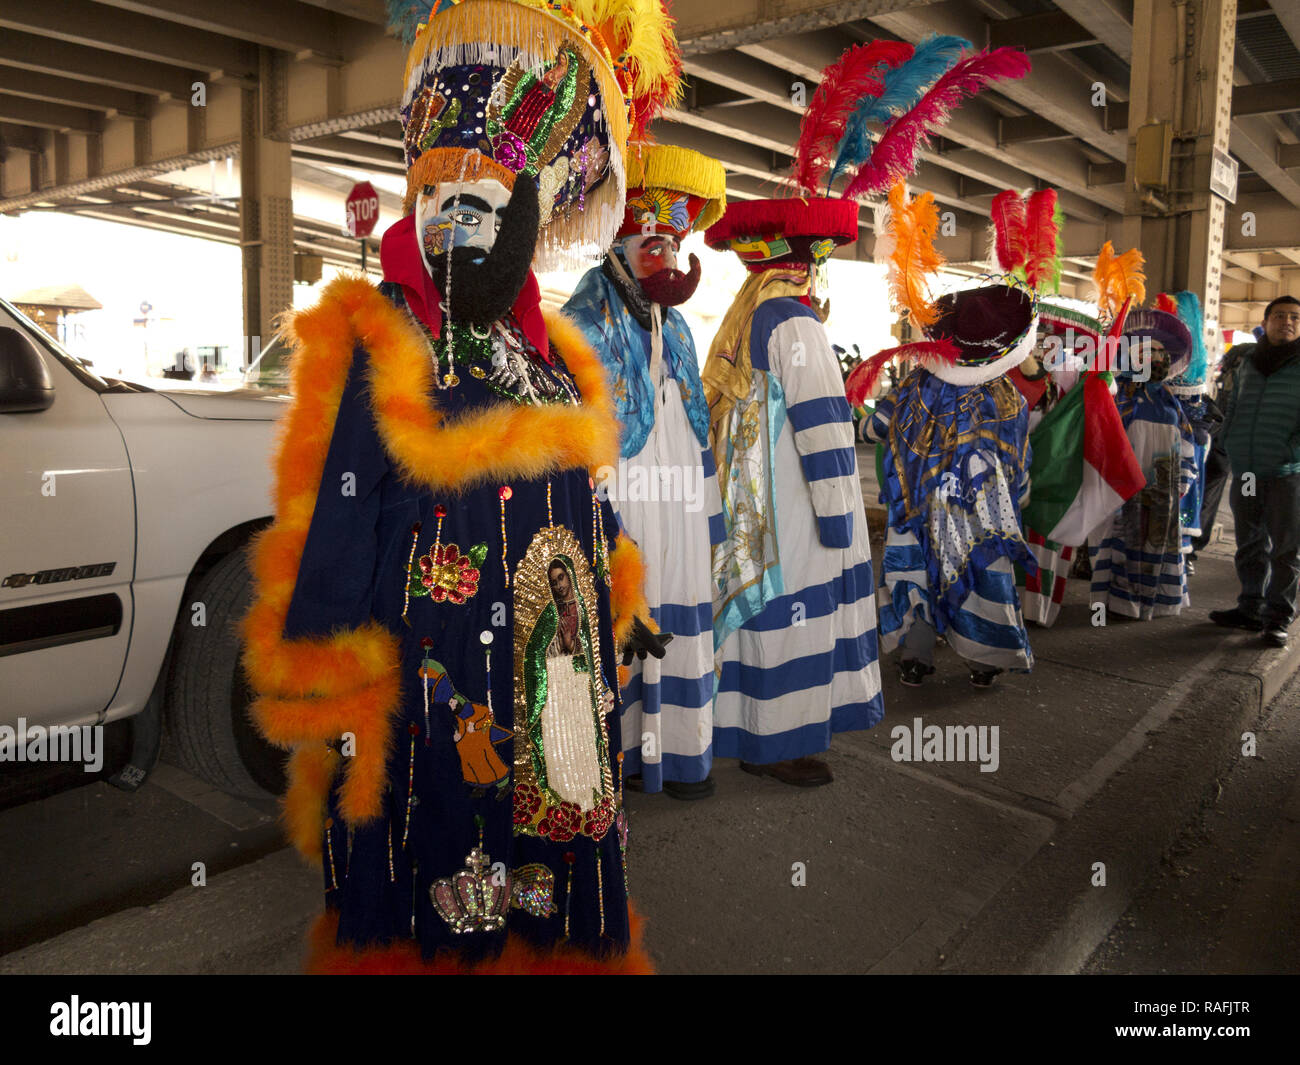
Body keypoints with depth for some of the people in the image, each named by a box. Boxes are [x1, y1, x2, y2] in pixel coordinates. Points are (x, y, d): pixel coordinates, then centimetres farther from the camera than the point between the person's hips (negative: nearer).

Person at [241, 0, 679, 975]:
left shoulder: (553, 357, 10)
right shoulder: (373, 355, -11)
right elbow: (325, 553, -12)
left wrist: (623, 607, 23)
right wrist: (342, 727, -11)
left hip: (555, 703, 6)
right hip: (429, 707, -6)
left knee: (555, 907, 19)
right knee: (439, 917, 10)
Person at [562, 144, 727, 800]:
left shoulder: (672, 325, 17)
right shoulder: (587, 321, -7)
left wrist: (706, 515, 16)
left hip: (677, 506, 7)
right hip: (621, 502, -7)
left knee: (677, 626, 10)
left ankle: (673, 753, 23)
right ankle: (614, 755, 15)